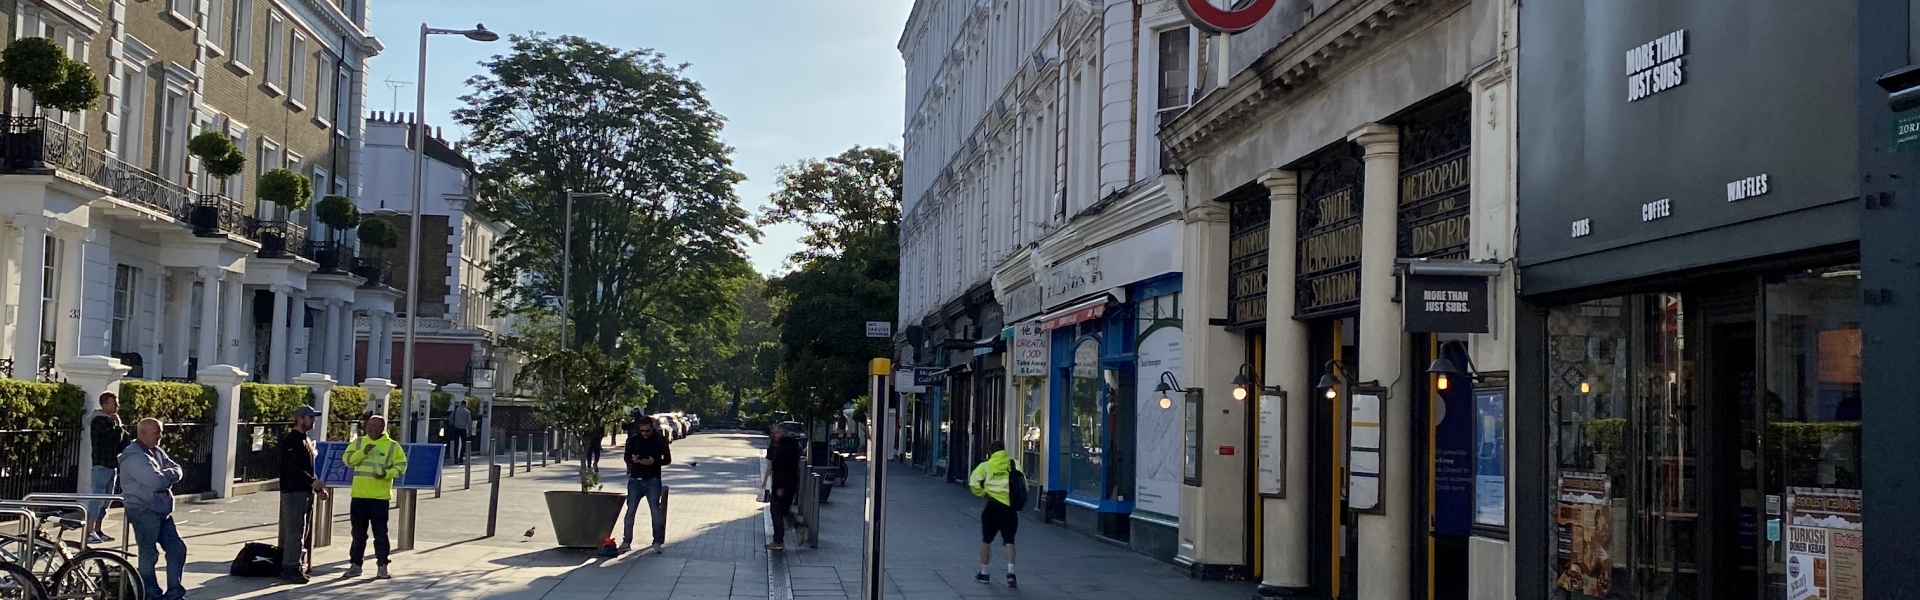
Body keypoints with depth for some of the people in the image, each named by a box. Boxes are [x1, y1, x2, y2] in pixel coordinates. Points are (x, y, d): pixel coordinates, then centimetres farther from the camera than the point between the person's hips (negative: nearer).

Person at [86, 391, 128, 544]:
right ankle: (89, 531, -8)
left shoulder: (111, 420, 17)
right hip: (102, 465, -9)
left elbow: (123, 439, 15)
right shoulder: (100, 421, -12)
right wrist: (119, 425, -7)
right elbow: (117, 437, -23)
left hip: (112, 465, 9)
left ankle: (98, 530, 18)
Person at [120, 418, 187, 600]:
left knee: (177, 548, 7)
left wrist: (166, 474, -10)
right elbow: (156, 481, -23)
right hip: (143, 511, -9)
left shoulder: (157, 452, 15)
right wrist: (169, 474, -3)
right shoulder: (134, 456, -16)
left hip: (161, 510, 9)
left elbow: (177, 471, 10)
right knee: (149, 553, -2)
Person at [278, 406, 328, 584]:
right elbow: (293, 468, -21)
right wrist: (313, 482, -27)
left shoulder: (307, 440, 19)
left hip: (305, 491, 9)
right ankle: (290, 568, -10)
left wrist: (318, 488, 13)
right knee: (294, 530, -10)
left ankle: (294, 565, 15)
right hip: (293, 491, -9)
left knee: (300, 530, 11)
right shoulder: (291, 440, -10)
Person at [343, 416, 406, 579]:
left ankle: (382, 566, 4)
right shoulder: (358, 442, 8)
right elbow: (348, 460, -1)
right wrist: (363, 452, -16)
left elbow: (401, 466, -2)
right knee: (358, 532, 10)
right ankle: (355, 564, 18)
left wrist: (387, 474, -18)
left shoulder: (392, 446, 0)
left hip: (380, 496, -3)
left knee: (380, 532, 0)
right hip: (359, 495, 3)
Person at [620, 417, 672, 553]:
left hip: (653, 481, -2)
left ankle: (658, 542, 4)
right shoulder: (633, 440, 3)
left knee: (656, 511, -4)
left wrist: (654, 462, -16)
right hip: (635, 480, 2)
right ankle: (626, 542, 8)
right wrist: (632, 460, -12)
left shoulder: (660, 440, -2)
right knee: (630, 511, 1)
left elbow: (667, 459, 2)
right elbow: (627, 457, 12)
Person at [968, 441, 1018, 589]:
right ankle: (1010, 573, -11)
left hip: (993, 505, 0)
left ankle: (983, 573, 23)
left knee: (986, 540, 15)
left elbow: (973, 483, -6)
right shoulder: (1014, 465, 6)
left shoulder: (986, 465, 3)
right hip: (1010, 506, 1)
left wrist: (984, 493, 10)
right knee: (1009, 541, 5)